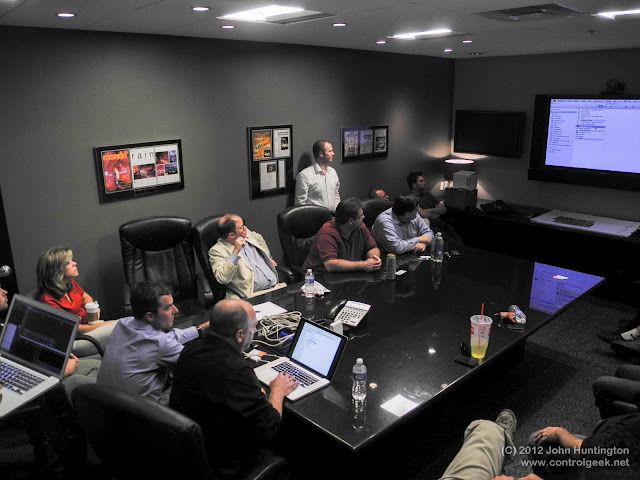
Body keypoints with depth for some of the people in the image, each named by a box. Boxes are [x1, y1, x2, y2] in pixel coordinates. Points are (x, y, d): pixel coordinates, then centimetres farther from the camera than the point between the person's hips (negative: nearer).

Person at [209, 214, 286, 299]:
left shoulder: (247, 234, 14)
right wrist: (235, 251, -22)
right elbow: (223, 279, -22)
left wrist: (269, 258, 34)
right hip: (253, 295, -7)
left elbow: (259, 238, 40)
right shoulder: (217, 250, -7)